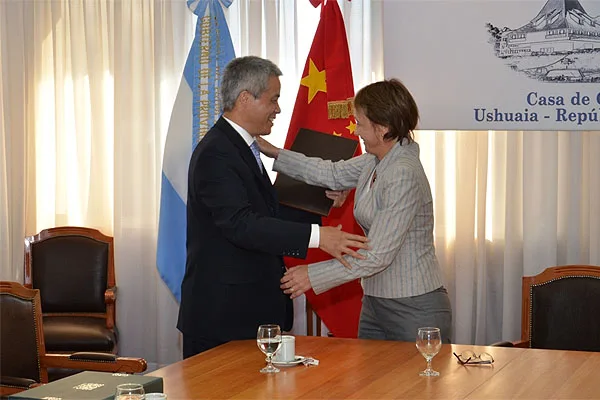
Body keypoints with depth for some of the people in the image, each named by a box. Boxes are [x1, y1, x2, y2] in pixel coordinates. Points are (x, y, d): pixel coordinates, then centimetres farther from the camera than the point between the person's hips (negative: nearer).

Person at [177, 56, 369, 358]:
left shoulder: (240, 148, 17)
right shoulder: (215, 154, -16)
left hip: (251, 308, 10)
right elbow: (241, 224, -27)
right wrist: (316, 235, -31)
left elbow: (266, 216, 20)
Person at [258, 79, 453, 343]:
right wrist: (274, 153, 17)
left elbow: (377, 256, -23)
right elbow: (332, 175, 20)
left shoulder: (404, 175, -23)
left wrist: (314, 275, -17)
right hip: (376, 301, 9)